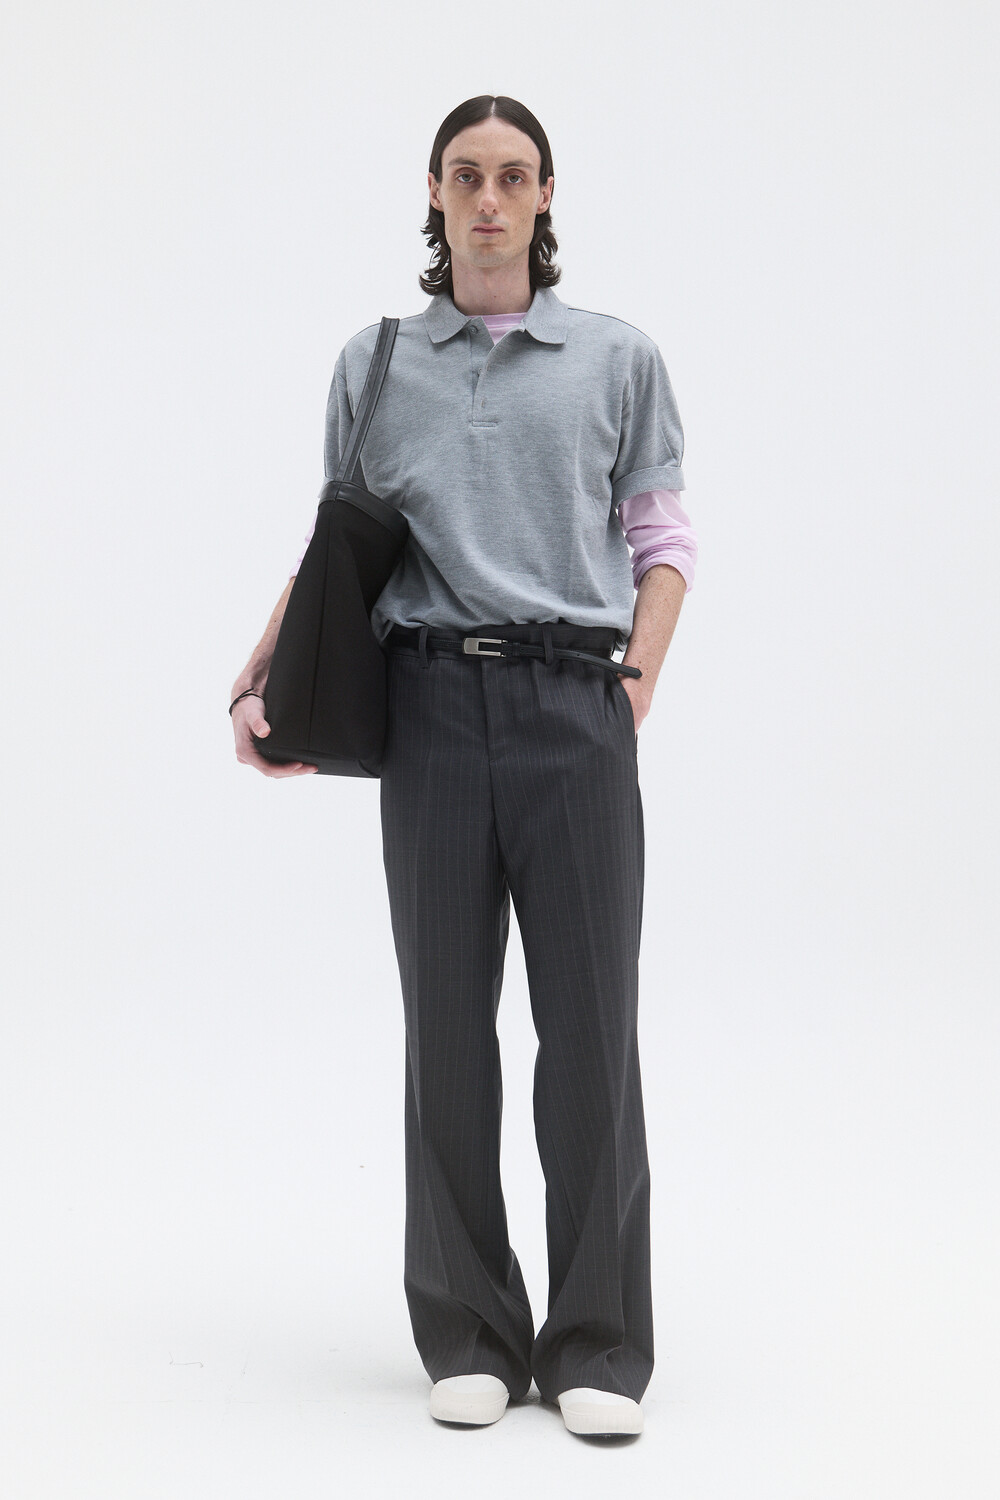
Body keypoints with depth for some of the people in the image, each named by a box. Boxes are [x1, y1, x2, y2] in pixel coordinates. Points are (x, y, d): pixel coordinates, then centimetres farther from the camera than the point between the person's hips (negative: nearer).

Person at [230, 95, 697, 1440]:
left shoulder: (619, 359, 10)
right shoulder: (373, 365, 12)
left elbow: (662, 539, 11)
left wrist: (641, 672, -4)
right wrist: (258, 683, 6)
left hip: (574, 709, -1)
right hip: (433, 707, 1)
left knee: (591, 1026, -2)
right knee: (448, 1027, 4)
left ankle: (598, 1344, 8)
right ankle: (468, 1336, 14)